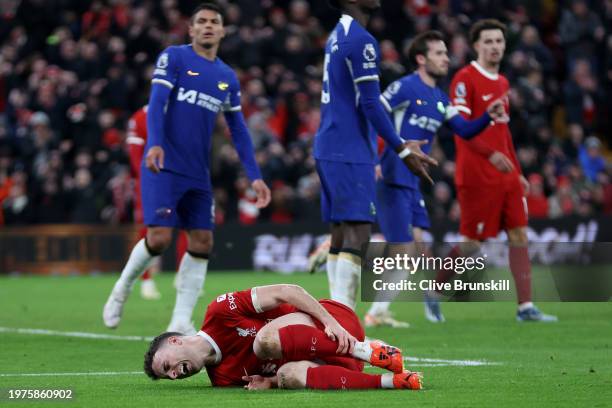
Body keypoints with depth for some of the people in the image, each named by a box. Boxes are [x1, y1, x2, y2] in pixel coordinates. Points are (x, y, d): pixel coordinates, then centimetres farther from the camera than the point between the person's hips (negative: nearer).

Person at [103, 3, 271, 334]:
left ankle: (181, 322, 2)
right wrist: (155, 144, -28)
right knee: (159, 237, -15)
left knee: (202, 242, -3)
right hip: (164, 166, -6)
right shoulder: (173, 58, 0)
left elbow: (238, 130, 16)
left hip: (198, 173, 6)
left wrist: (254, 176, 7)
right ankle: (121, 290, 11)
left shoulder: (228, 78, 15)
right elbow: (157, 101, -11)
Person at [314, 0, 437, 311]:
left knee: (340, 234, 10)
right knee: (357, 235, -11)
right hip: (350, 154, -10)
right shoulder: (361, 41, -13)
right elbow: (370, 105, -17)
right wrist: (402, 150, -11)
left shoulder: (337, 37, 17)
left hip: (329, 150, 10)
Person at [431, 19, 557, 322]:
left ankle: (526, 307, -1)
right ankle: (433, 290, 19)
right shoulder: (465, 79, -9)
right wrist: (491, 154, -29)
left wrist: (517, 172, 21)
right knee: (472, 242, -2)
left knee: (519, 236, 0)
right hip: (476, 176, -8)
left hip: (505, 175, 8)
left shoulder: (502, 82, 16)